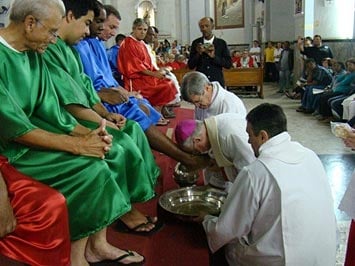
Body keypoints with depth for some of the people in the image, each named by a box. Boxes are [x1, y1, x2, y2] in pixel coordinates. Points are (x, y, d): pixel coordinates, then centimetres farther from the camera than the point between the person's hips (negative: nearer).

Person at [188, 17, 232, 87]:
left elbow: (229, 64, -1)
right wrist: (198, 54, -12)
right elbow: (190, 66, 5)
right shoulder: (196, 43, 7)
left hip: (217, 82, 0)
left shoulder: (221, 43, 4)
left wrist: (214, 56, -14)